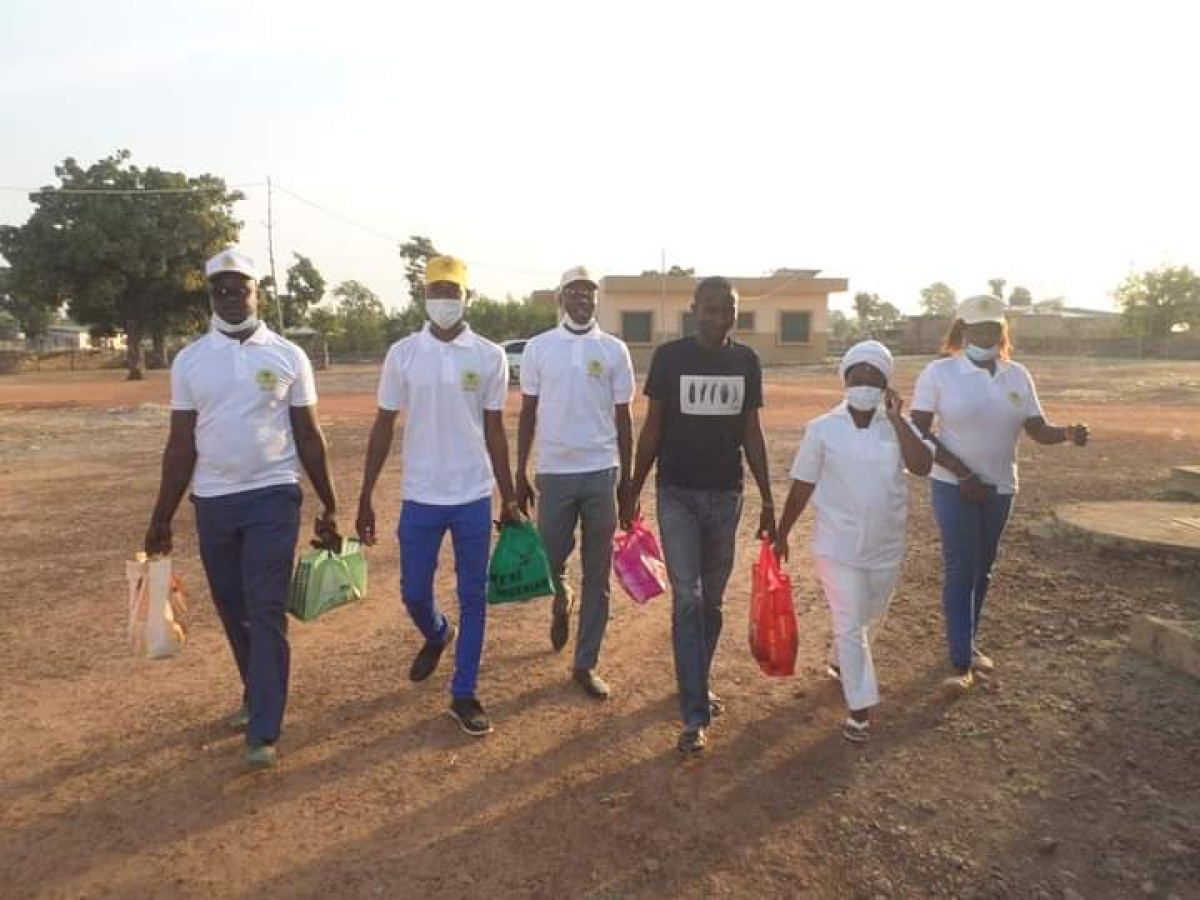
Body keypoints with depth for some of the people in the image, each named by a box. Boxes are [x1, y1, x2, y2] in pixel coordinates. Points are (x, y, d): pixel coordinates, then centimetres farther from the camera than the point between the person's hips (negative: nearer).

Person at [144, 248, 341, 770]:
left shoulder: (287, 355, -1)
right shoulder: (189, 360, 4)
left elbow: (309, 437, 2)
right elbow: (181, 445, 7)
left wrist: (330, 507, 1)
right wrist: (161, 519, 6)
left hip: (273, 498, -3)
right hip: (212, 503, 3)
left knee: (266, 613, -4)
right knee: (234, 612, 14)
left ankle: (263, 731, 3)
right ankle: (258, 695, 35)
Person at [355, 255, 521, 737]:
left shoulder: (490, 356, -2)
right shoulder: (403, 353, 0)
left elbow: (495, 432, 4)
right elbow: (384, 428, 4)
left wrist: (509, 499, 4)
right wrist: (365, 498, 2)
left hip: (474, 498, -1)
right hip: (420, 498, 1)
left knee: (473, 597, 6)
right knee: (414, 593, 10)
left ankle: (464, 694, 21)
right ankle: (437, 635, 45)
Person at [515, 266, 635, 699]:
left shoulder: (614, 350, 2)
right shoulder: (538, 347, 3)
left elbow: (623, 418, 5)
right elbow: (528, 415, 7)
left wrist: (627, 479, 4)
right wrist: (520, 474, 4)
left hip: (601, 473, 0)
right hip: (554, 472, 0)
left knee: (597, 574, 5)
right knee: (549, 562, 3)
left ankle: (586, 664, 18)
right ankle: (561, 600, 39)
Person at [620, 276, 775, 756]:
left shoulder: (746, 361, 4)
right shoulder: (669, 356, -5)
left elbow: (751, 433, 8)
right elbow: (652, 428, 0)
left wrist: (767, 500, 7)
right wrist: (632, 492, 0)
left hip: (726, 494, 3)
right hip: (677, 494, -3)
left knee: (712, 599, 12)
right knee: (687, 599, -6)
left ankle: (696, 688, 31)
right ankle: (695, 715, 0)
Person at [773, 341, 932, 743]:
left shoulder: (898, 427, -2)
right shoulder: (822, 429, -9)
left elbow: (923, 466, -19)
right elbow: (802, 486, -3)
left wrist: (896, 419, -19)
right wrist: (782, 534, 1)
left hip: (886, 546, 4)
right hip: (838, 546, -3)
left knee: (871, 620, 21)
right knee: (850, 625, -1)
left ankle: (839, 662, 48)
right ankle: (860, 707, 13)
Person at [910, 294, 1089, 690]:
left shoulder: (1017, 375, 2)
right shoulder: (939, 372, -11)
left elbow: (1038, 429, 3)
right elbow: (919, 432, -13)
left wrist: (1068, 433, -20)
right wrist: (963, 473, -17)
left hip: (1000, 487, 5)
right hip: (954, 486, -5)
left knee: (982, 569, 15)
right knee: (959, 570, -4)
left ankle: (968, 643, 31)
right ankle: (960, 662, 2)